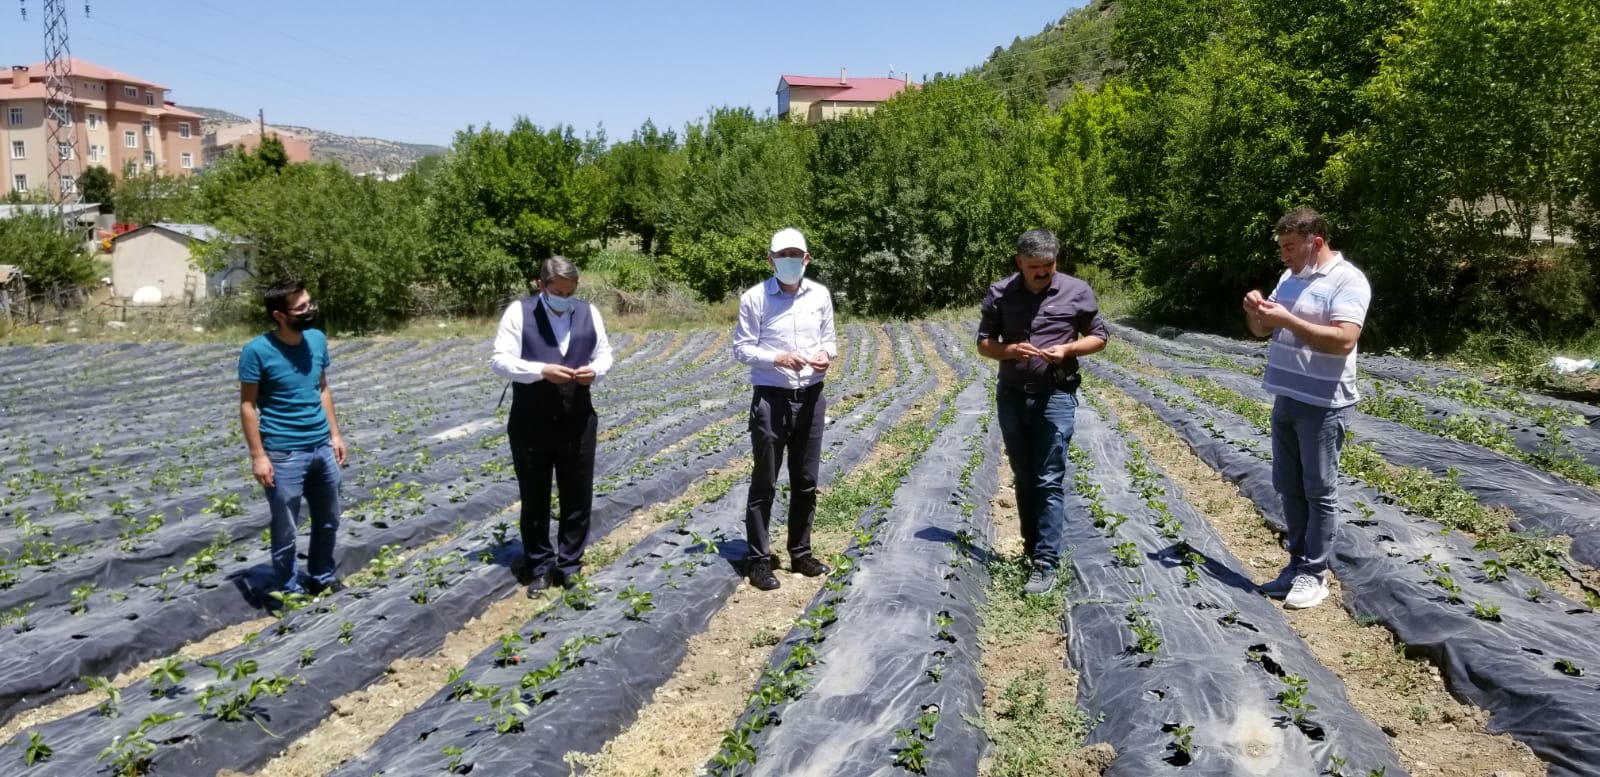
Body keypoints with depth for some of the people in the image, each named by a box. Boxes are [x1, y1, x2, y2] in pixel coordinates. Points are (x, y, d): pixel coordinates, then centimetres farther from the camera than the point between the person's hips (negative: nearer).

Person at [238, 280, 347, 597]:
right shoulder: (257, 351, -14)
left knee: (328, 522, 18)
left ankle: (322, 579, 37)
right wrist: (258, 456, -12)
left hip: (322, 448, 6)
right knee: (285, 531, 7)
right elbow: (247, 406, -10)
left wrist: (335, 433, 11)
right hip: (284, 455, -6)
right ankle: (289, 591, 24)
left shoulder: (317, 340, 1)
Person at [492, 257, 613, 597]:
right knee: (535, 498, 9)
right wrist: (542, 371, -24)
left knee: (577, 497, 9)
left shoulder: (589, 313, 4)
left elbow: (604, 353, 12)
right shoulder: (519, 312, -6)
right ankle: (539, 566, 24)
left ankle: (569, 565, 23)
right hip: (530, 423, -2)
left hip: (577, 421, 3)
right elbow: (500, 360, -11)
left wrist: (595, 370, -11)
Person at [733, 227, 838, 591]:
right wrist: (778, 359, -21)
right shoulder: (754, 298, -7)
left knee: (806, 482, 13)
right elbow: (741, 348, -6)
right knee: (764, 483, 2)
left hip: (811, 397, 4)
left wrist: (827, 355, -11)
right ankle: (759, 559, 12)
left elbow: (829, 339, 12)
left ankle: (801, 553, 26)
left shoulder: (820, 295, 5)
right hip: (771, 398, -4)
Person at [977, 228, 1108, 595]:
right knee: (1024, 478, 13)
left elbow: (1098, 337, 5)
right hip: (1011, 396, 3)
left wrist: (1068, 349, -15)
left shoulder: (1077, 292, -4)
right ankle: (1032, 546, 27)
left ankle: (1046, 563, -3)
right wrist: (1009, 351, -16)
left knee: (1050, 481, -5)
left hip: (1055, 397, -3)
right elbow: (984, 342, 5)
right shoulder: (1000, 294, -1)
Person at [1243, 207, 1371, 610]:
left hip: (1323, 404, -8)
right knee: (1289, 488, 14)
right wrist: (1256, 312, -5)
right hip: (1286, 399, 8)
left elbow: (1344, 340, -24)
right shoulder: (1290, 277, 11)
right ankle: (1298, 563, 25)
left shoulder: (1347, 280, -13)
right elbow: (1263, 331, 17)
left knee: (1319, 491, 2)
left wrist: (1288, 320, -25)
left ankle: (1314, 573, 12)